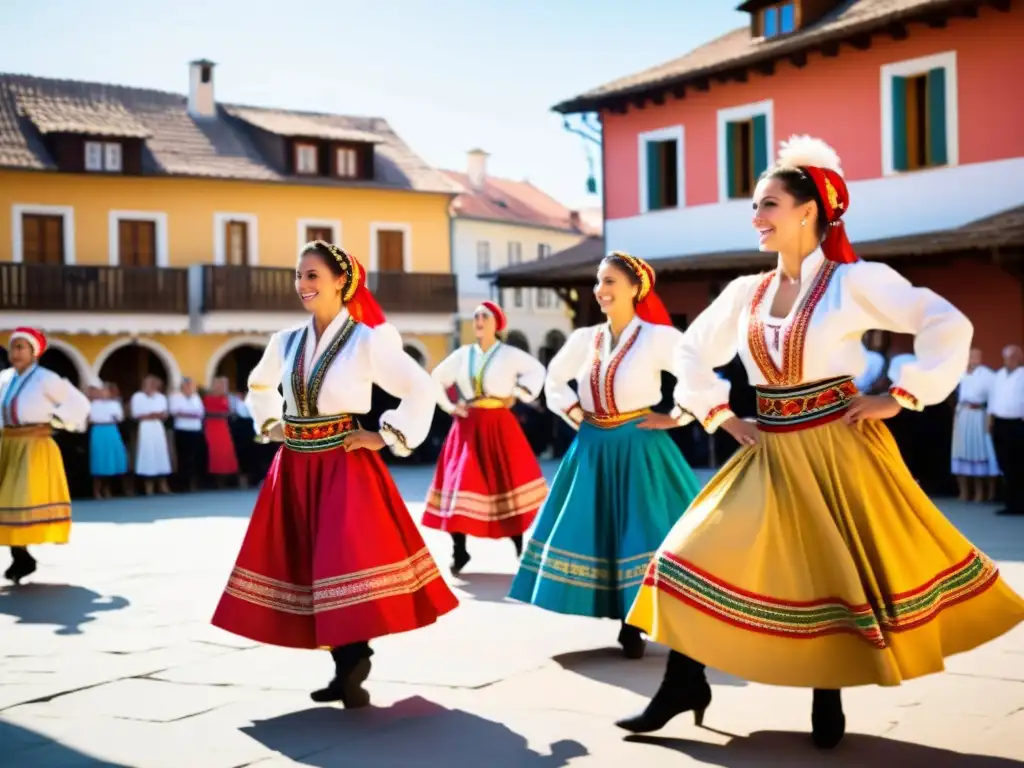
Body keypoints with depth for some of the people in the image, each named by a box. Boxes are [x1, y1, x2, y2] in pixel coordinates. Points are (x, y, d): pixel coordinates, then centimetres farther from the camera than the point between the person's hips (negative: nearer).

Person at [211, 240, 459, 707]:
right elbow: (259, 385, 28)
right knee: (308, 567, 8)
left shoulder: (367, 340, -8)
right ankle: (345, 672, 19)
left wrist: (387, 438, -10)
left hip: (344, 468, -6)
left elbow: (421, 389, -10)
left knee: (346, 567, -12)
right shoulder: (286, 342, 8)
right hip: (295, 470, 6)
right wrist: (270, 425, 15)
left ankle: (353, 676, -3)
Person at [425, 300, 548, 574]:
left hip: (498, 425, -2)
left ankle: (520, 548, 13)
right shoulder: (462, 354, 8)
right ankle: (459, 552, 1)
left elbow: (537, 370, 4)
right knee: (461, 482, -4)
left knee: (508, 481, 0)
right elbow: (436, 378, 16)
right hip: (467, 426, 3)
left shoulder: (510, 354, -1)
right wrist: (448, 406, 6)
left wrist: (519, 395, -2)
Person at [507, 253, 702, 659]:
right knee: (594, 531, 7)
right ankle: (628, 624, 19)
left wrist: (675, 417, -11)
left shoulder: (657, 336, -10)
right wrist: (572, 412, 8)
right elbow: (554, 379, 21)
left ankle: (636, 624, 7)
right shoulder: (584, 339, 5)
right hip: (592, 450, 5)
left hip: (638, 450, -5)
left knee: (640, 530, -4)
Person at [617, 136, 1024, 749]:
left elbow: (948, 327, -12)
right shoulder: (746, 291, 6)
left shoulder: (855, 281, -8)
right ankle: (686, 685, 12)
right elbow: (693, 353, 19)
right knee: (700, 553, 0)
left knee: (842, 571, 4)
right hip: (772, 451, 5)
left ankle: (828, 696, 24)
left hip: (838, 447, -5)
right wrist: (720, 416, 9)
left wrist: (899, 399, -12)